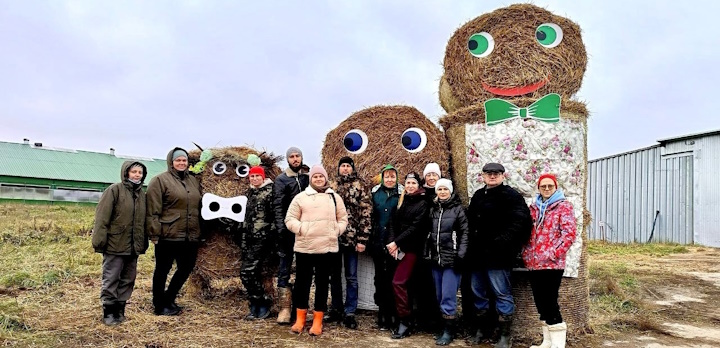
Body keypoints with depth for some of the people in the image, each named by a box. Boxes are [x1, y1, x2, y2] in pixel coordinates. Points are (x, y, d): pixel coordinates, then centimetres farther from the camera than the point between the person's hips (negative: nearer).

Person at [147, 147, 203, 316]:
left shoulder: (193, 181, 15)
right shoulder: (160, 180, -6)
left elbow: (198, 206, 22)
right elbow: (153, 211, -11)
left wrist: (198, 231, 18)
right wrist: (154, 233, -15)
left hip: (190, 236, 7)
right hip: (168, 236, -7)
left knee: (186, 268, 14)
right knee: (162, 270, 6)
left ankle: (168, 299, 32)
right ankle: (159, 305, 20)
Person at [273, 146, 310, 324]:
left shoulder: (309, 177, 10)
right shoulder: (281, 180, 3)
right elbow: (278, 206, -4)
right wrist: (281, 228, -15)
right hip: (288, 231, -2)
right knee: (284, 270, -2)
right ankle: (285, 308, 3)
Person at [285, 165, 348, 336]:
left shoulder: (335, 197, 11)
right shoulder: (301, 197, 5)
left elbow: (343, 219, 14)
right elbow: (290, 219, 3)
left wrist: (336, 231, -3)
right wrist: (301, 229, -12)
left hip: (327, 247, 1)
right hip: (304, 247, -1)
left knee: (322, 283, 6)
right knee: (302, 282, 6)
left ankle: (318, 320, 15)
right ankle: (300, 318, 21)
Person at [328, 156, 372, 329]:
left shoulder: (360, 186, -1)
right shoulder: (332, 186, 11)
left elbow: (365, 213, -6)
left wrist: (362, 239, -12)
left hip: (351, 238, -4)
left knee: (351, 277, 3)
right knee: (334, 274, 12)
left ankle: (349, 313, 10)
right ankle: (336, 309, 25)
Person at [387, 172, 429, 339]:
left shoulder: (423, 203, -5)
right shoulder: (402, 201, 13)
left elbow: (415, 227, -13)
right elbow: (393, 223, 7)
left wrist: (397, 242, -16)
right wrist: (392, 243, -9)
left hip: (412, 247, -6)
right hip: (399, 247, 6)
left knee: (398, 282, -13)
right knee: (404, 283, 8)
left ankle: (405, 321, -4)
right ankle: (409, 319, 19)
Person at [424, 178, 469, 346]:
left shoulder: (458, 208, -2)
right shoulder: (433, 209, 11)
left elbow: (464, 233, -6)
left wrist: (460, 255, -13)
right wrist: (427, 253, 10)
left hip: (451, 259, -5)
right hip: (436, 258, 5)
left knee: (448, 296, -4)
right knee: (440, 296, 11)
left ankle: (449, 331, 7)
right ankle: (445, 327, 23)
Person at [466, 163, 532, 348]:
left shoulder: (511, 196, -6)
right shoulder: (478, 196, 18)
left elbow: (519, 223, -17)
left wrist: (501, 243, -23)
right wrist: (471, 245, 12)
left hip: (497, 255, -8)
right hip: (477, 254, 8)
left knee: (502, 294, 0)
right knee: (478, 293, 15)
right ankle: (482, 329, 31)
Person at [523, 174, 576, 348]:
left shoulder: (563, 206, -2)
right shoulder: (534, 207, 16)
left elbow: (569, 233, -11)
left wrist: (554, 253, -16)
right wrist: (526, 254, 9)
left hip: (552, 263, -6)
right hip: (534, 263, 6)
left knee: (549, 302, -8)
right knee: (541, 302, 10)